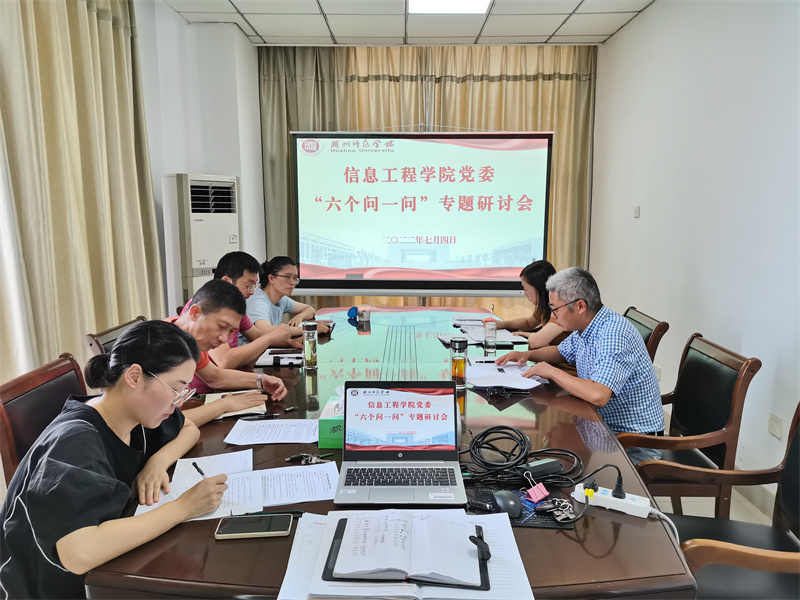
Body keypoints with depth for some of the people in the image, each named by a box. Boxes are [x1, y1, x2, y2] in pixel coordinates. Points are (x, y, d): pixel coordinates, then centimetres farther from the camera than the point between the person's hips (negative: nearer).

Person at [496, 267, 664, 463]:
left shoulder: (614, 335, -27)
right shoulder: (585, 327, 3)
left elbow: (598, 395, -39)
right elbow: (561, 352, 23)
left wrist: (551, 371, -25)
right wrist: (527, 355, 4)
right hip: (603, 425, 8)